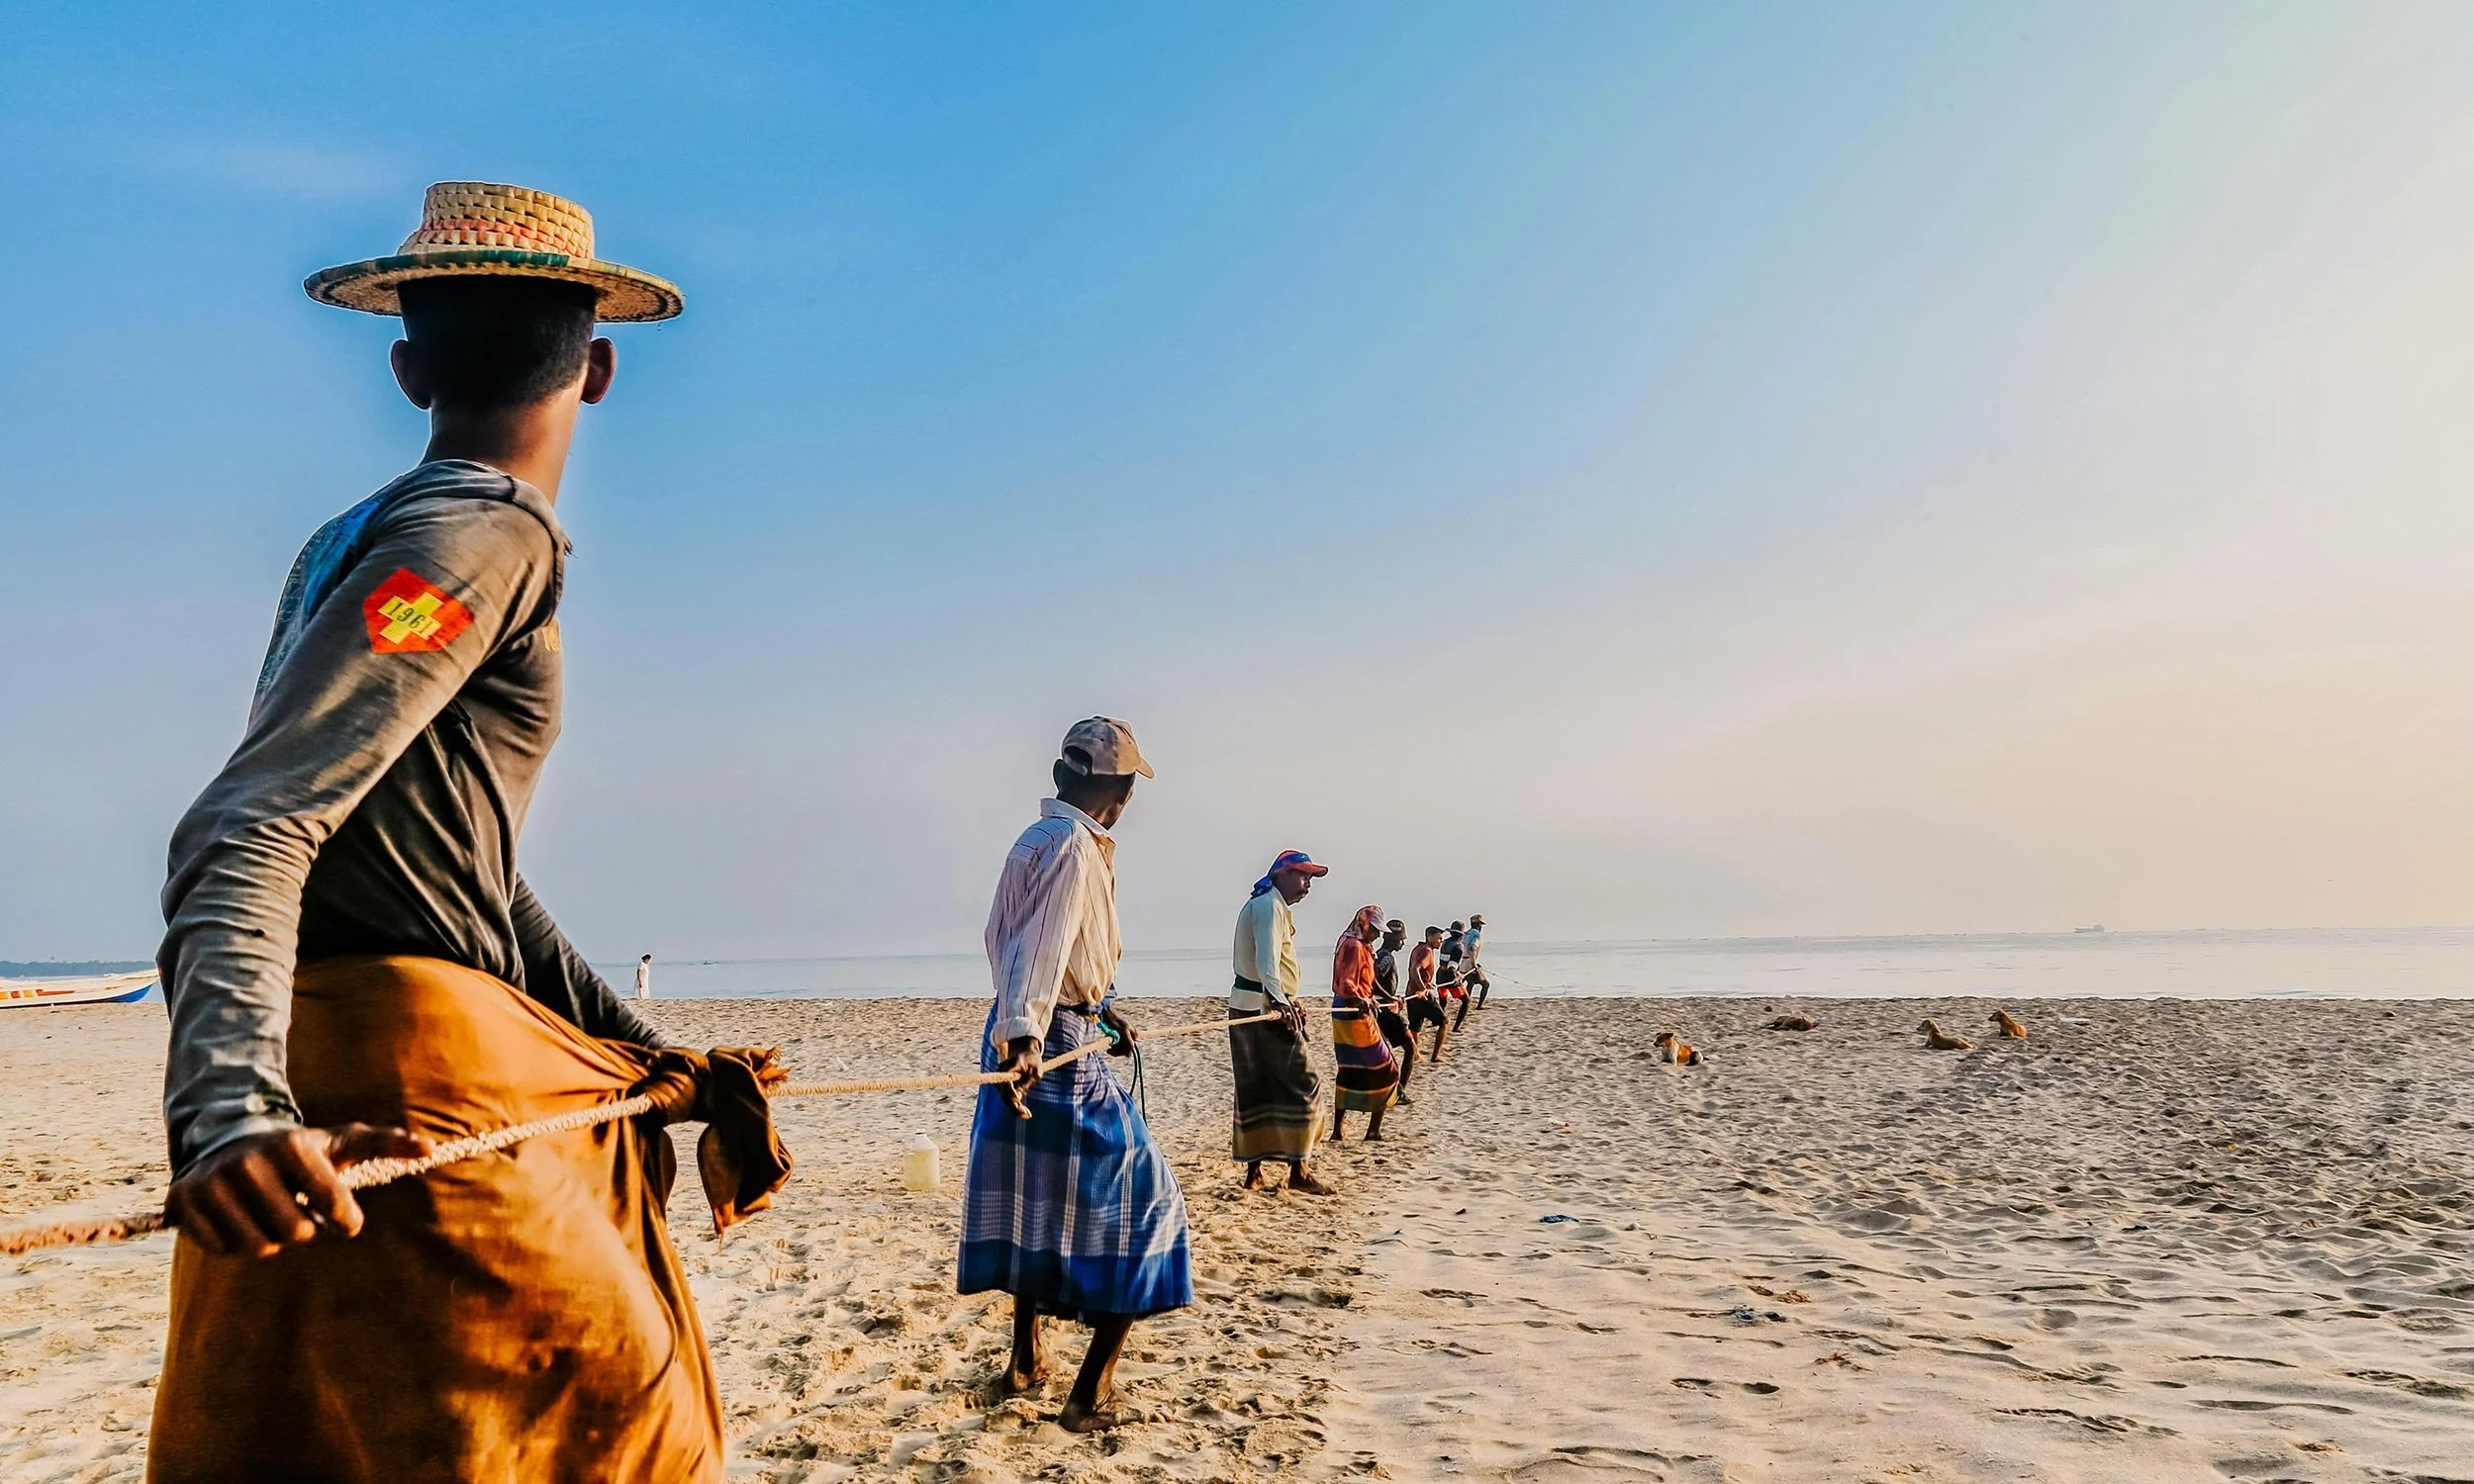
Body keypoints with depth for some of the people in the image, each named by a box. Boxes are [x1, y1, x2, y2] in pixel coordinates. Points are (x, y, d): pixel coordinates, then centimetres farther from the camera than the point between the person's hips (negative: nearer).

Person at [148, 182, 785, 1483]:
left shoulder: (357, 544, 21)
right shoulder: (484, 537, -9)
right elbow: (247, 832, -21)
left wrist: (656, 1063, 22)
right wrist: (234, 1102, -35)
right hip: (396, 1090, -9)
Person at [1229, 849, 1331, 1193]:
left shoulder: (1260, 904, 22)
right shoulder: (1270, 906, -12)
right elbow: (1266, 959, -29)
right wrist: (1279, 1000, -44)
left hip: (1245, 1007, 10)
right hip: (1266, 1009, -10)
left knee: (1255, 1089, 11)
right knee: (1302, 1085, -5)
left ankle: (1253, 1171, 13)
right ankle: (1298, 1171, -4)